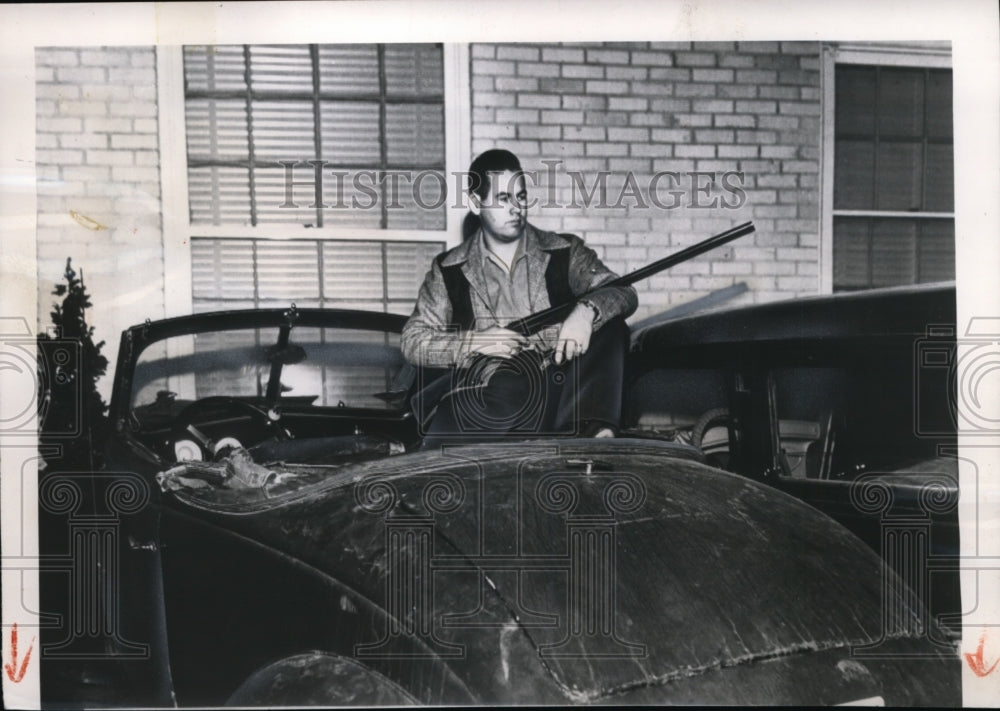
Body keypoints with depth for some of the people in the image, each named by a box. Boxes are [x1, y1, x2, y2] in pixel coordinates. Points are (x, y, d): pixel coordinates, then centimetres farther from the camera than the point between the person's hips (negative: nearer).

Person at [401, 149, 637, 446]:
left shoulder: (565, 253, 13)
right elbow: (412, 341, 12)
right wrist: (475, 342, -6)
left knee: (609, 325, -23)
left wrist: (586, 310, -21)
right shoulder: (449, 270, 14)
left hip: (555, 389, 1)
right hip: (482, 397, -1)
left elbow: (623, 293, 3)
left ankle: (595, 430, -34)